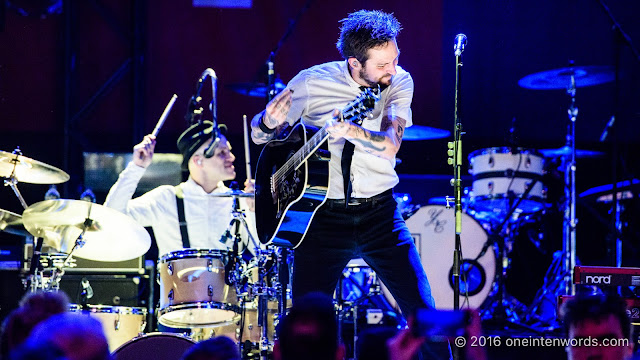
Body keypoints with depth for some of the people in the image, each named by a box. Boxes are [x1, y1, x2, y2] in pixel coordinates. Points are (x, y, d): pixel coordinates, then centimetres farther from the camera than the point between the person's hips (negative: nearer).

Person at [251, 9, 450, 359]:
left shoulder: (399, 82, -3)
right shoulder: (312, 82, -7)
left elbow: (390, 145, -19)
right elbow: (258, 134, 3)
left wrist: (353, 131, -40)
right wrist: (269, 122, -22)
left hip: (379, 211, 1)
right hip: (324, 215, -1)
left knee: (423, 314, -5)